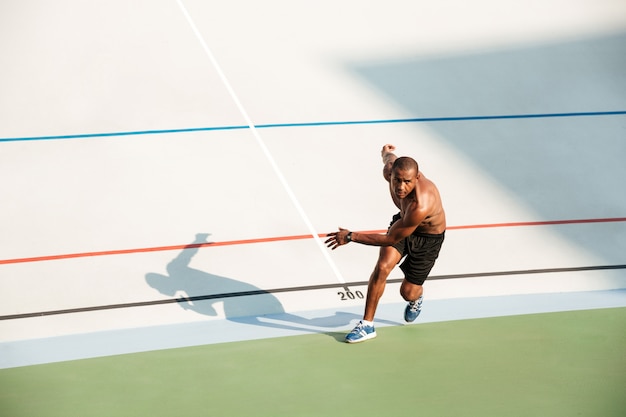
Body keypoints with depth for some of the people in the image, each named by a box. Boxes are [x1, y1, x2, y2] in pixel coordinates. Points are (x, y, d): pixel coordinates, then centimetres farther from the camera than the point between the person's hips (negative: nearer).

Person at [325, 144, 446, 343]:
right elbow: (389, 157, 1)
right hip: (402, 222, 5)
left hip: (428, 237, -4)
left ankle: (416, 297, 44)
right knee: (382, 267, -18)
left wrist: (351, 237, -29)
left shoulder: (420, 207, -46)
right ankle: (367, 325, -6)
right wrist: (386, 152, 27)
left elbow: (391, 239, -33)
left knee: (408, 293, 3)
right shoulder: (390, 170, -28)